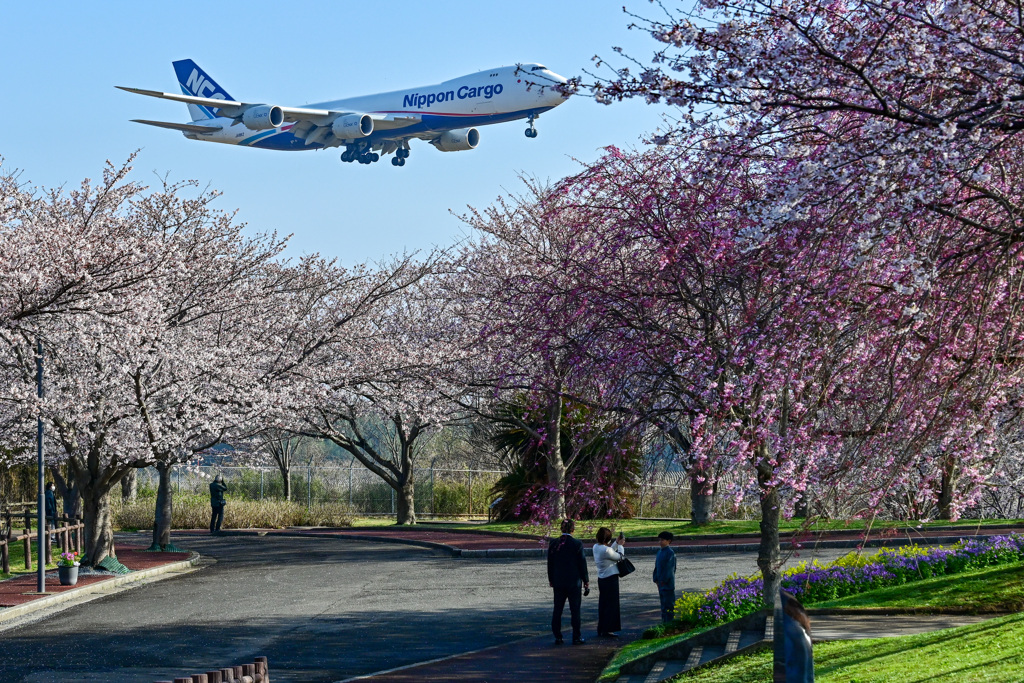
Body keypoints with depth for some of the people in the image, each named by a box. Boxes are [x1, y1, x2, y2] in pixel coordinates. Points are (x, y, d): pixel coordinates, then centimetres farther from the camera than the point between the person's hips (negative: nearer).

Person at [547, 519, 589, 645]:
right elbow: (582, 563, -6)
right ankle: (576, 637, 5)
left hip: (558, 582, 3)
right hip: (573, 582, -3)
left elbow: (550, 563, 6)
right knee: (575, 610, 3)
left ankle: (557, 637, 8)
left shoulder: (553, 543, -1)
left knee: (557, 610, 9)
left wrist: (551, 580, 16)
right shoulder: (577, 544, -10)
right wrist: (586, 581, 2)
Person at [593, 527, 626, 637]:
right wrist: (620, 545, 7)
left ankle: (601, 629, 20)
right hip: (610, 578, -9)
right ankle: (607, 630, 1)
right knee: (611, 604, -1)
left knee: (602, 604, 15)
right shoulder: (606, 550, -23)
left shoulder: (596, 547, 3)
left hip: (601, 578, 9)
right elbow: (619, 557, -8)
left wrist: (617, 543, 19)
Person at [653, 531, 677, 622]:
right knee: (663, 601, 12)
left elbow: (670, 568, -16)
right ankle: (664, 621, 18)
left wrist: (664, 580, -17)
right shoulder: (659, 552, 12)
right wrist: (656, 579, 11)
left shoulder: (670, 553, -12)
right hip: (661, 582, 8)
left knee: (669, 603, -4)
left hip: (668, 582, -8)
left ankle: (670, 621, -1)